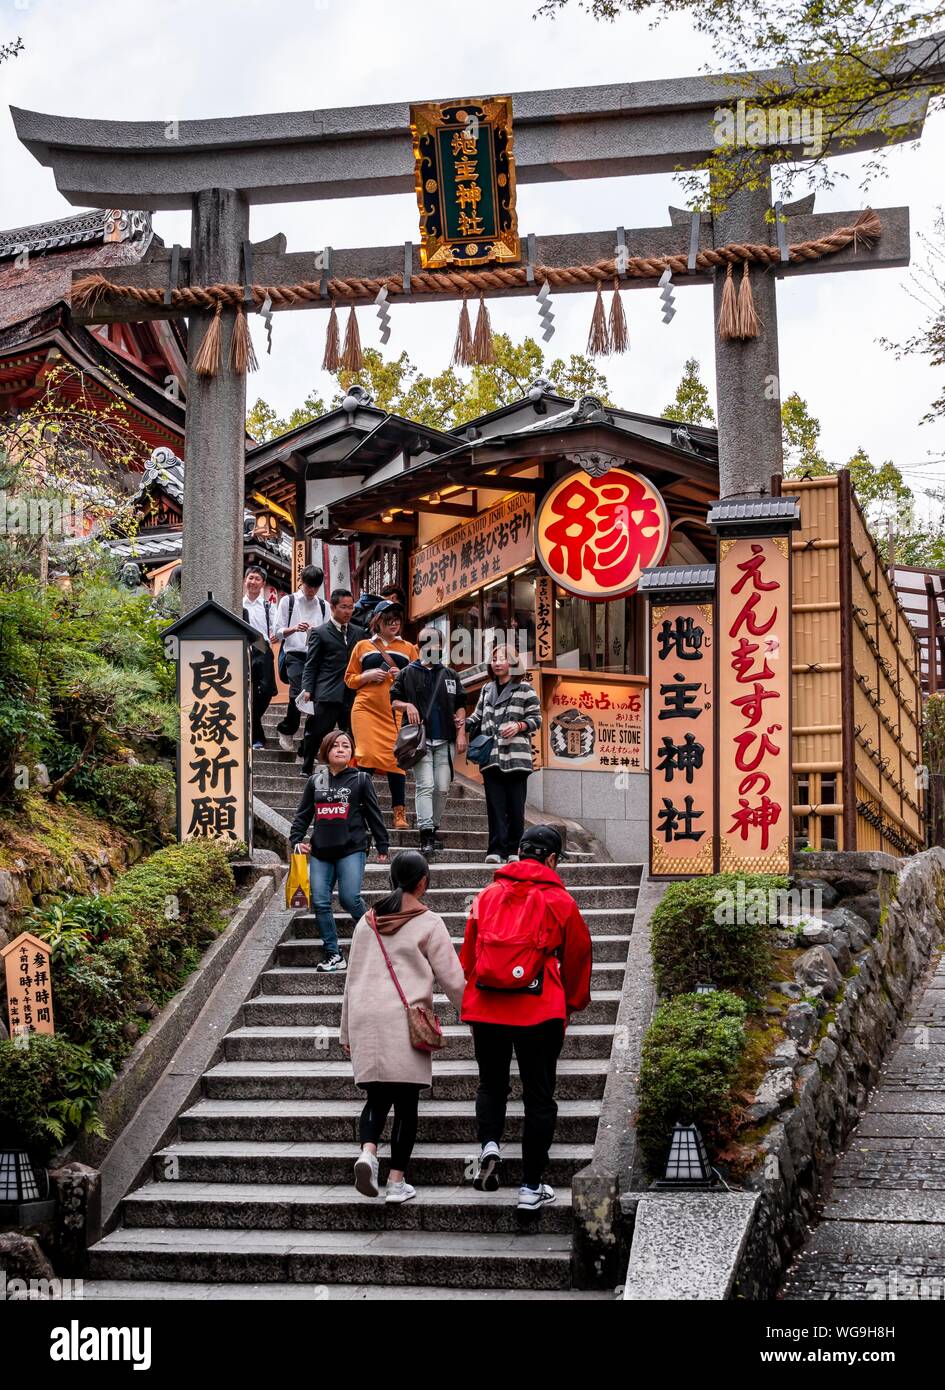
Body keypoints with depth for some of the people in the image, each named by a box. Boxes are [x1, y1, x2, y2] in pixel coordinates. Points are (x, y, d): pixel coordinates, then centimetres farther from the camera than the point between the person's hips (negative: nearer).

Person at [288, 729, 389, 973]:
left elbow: (374, 815, 5)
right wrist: (295, 839, 3)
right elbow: (303, 814, 15)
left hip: (352, 850, -4)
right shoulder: (315, 781, 10)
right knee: (320, 903, -4)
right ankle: (333, 954, 5)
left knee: (350, 898, -15)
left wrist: (383, 846, 6)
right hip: (321, 852, 4)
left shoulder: (361, 780, 3)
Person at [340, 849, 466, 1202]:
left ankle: (367, 1150, -16)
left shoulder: (367, 922, 13)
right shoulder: (429, 923, -1)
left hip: (365, 1018, 4)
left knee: (377, 1095, 10)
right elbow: (452, 979, 0)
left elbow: (352, 978, 18)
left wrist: (347, 1031, 24)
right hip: (405, 1021, -4)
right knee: (406, 1101, 3)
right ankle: (397, 1180, 3)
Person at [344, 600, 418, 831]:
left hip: (397, 711, 1)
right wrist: (368, 676, -5)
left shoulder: (408, 648, 16)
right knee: (367, 755, -13)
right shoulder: (363, 646, 14)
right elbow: (350, 679, 15)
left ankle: (399, 813, -2)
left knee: (396, 759, -4)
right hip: (367, 708, -1)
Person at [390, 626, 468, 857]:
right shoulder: (408, 674, 6)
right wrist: (407, 706, -12)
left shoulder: (450, 675, 14)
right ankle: (425, 836, -16)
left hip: (444, 741, 3)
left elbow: (460, 706, 16)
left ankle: (434, 830, 17)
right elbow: (393, 701, 9)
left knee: (442, 788, 3)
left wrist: (461, 734, 7)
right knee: (425, 786, -12)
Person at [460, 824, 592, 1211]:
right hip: (540, 1012, -2)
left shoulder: (487, 895, 7)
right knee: (538, 1096, 7)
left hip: (485, 1008, 2)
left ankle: (489, 1143, -6)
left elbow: (468, 951, 13)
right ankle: (531, 1186, 8)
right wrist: (573, 1003, 26)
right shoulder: (559, 902, 0)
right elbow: (577, 957, 9)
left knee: (491, 1084, 21)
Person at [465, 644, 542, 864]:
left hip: (516, 756, -3)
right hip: (491, 757, 3)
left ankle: (513, 850, 5)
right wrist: (464, 724, 3)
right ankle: (496, 850, -4)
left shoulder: (524, 689, 4)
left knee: (515, 806, -1)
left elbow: (536, 719, 4)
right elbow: (478, 717, 22)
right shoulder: (487, 689, 18)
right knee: (495, 805, -2)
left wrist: (519, 726, -13)